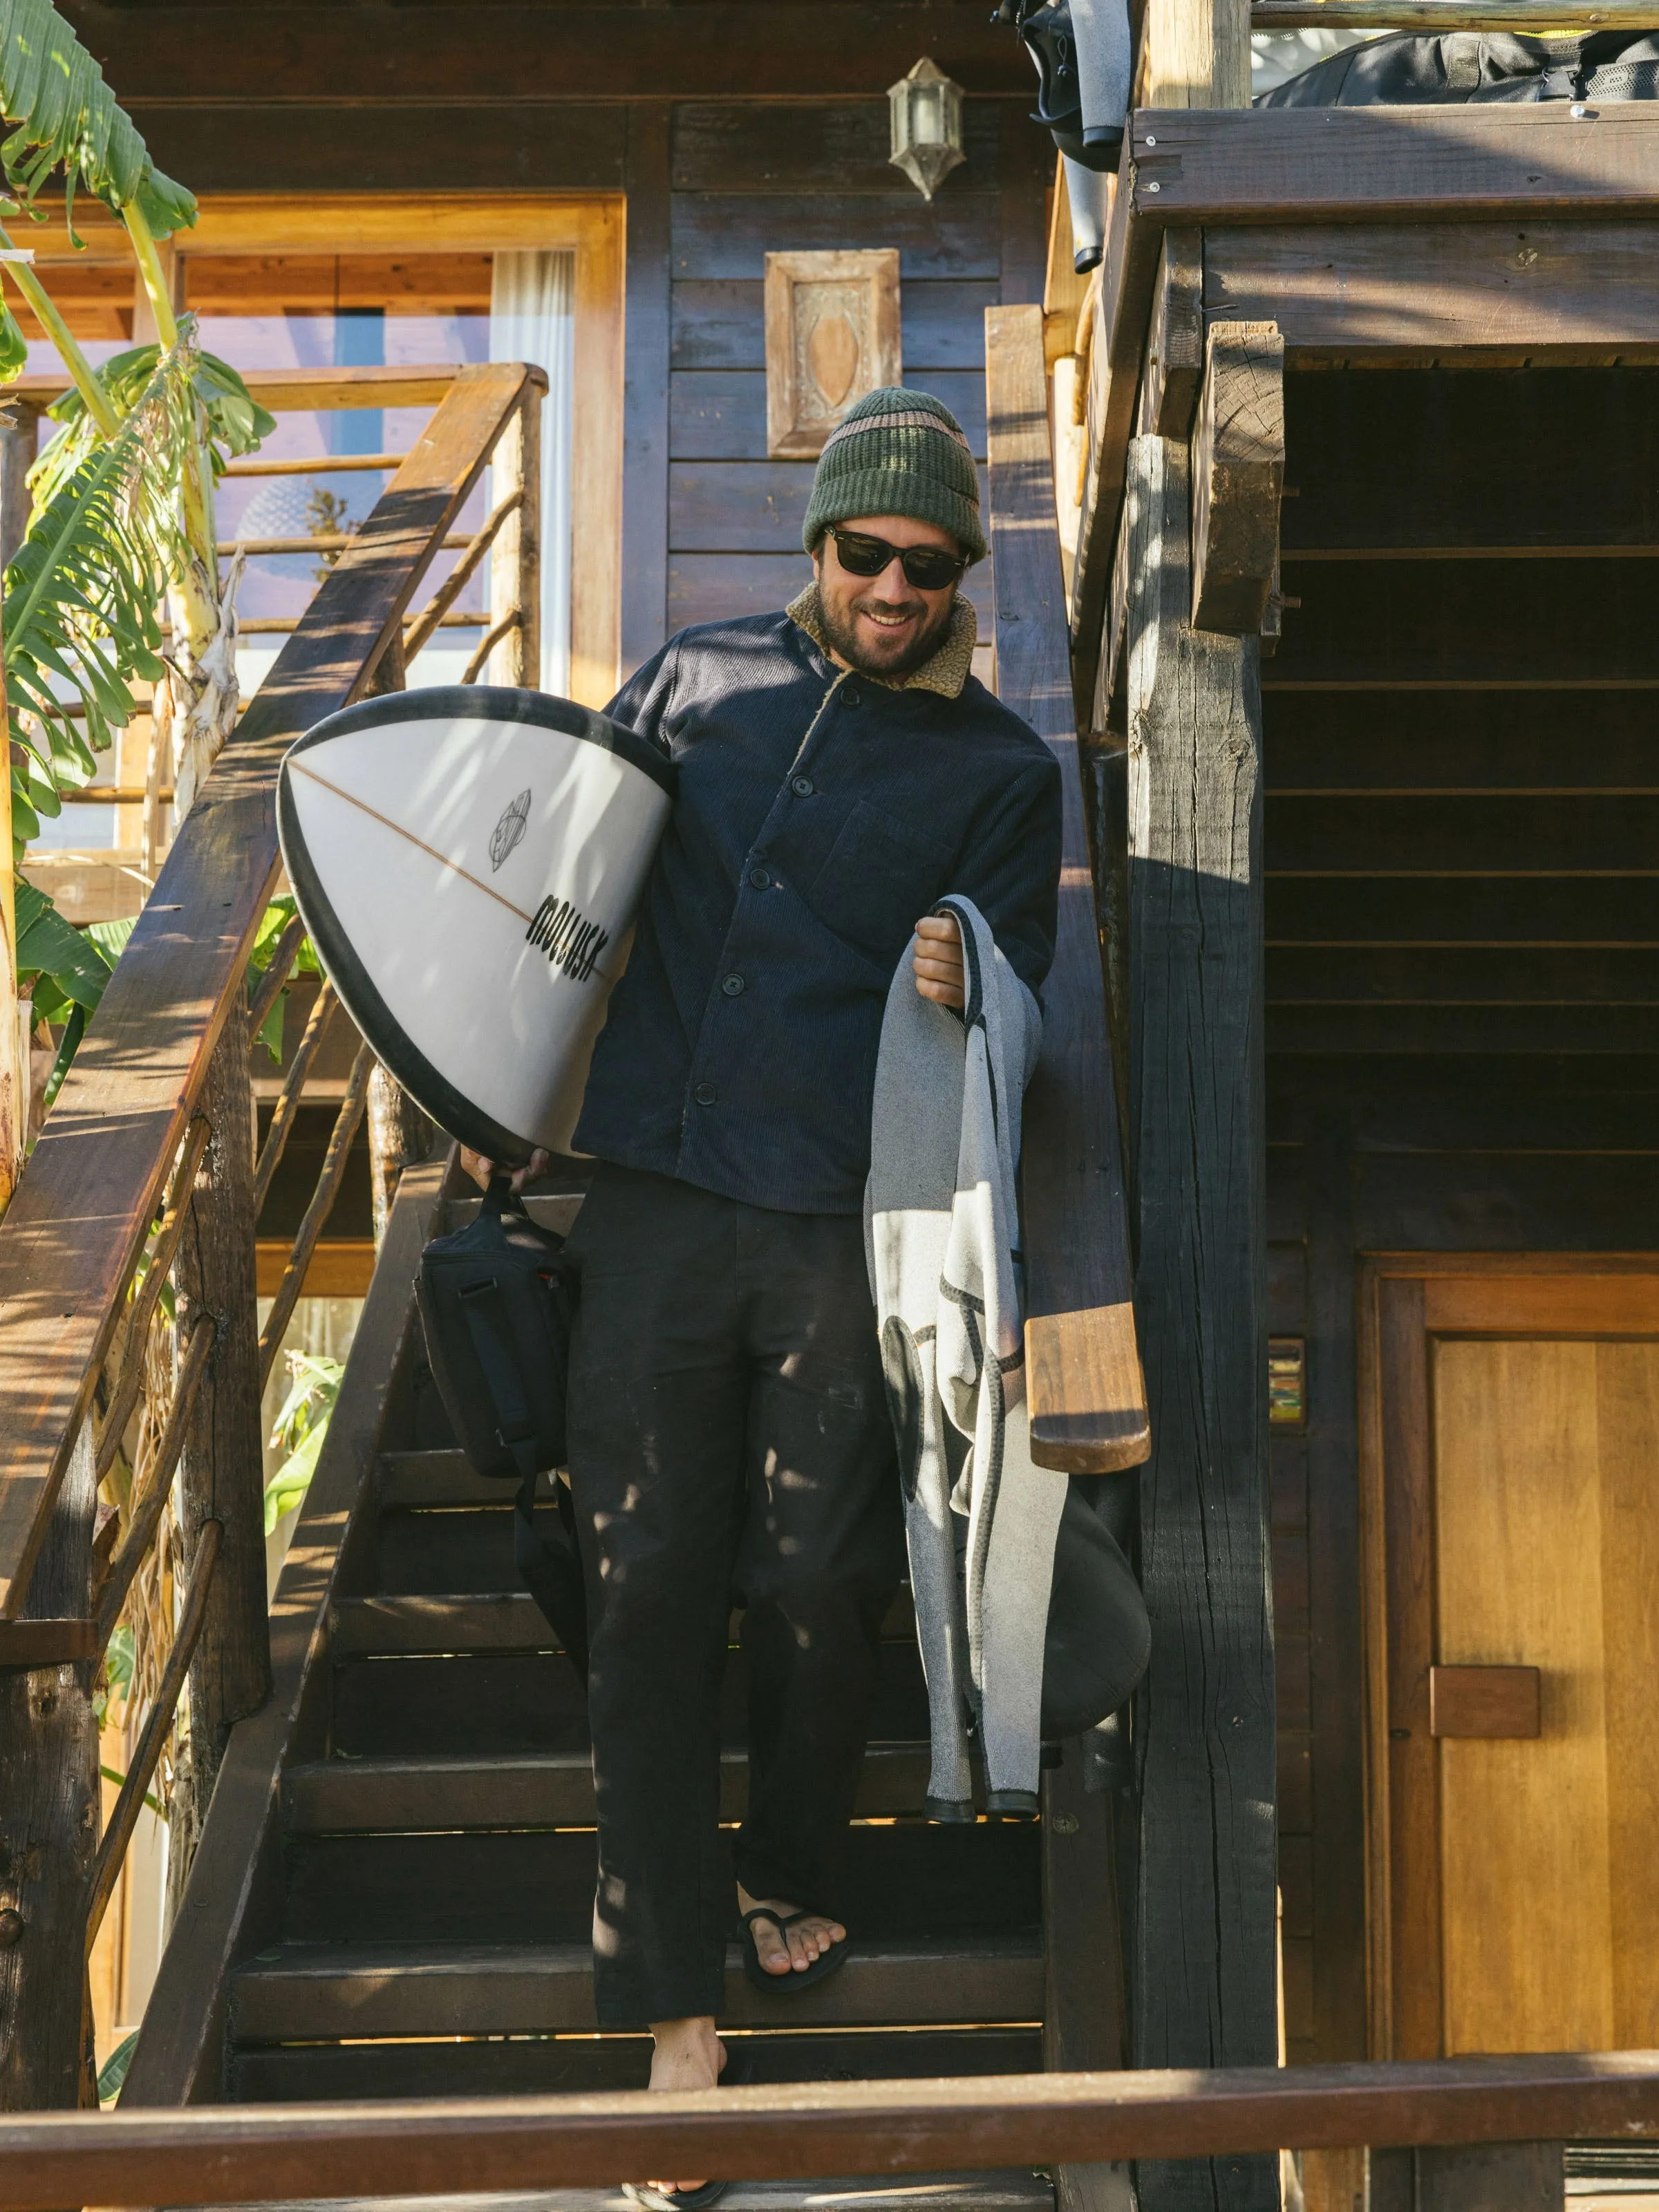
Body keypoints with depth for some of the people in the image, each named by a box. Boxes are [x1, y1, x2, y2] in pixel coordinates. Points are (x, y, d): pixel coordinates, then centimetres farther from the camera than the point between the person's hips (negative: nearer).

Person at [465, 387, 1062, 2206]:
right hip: (654, 1200, 2)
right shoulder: (693, 679, 10)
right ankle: (672, 2003, 8)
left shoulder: (999, 772, 5)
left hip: (842, 1225, -1)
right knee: (650, 1592, 0)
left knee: (818, 1588, 5)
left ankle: (793, 1880, 34)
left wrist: (959, 998, -18)